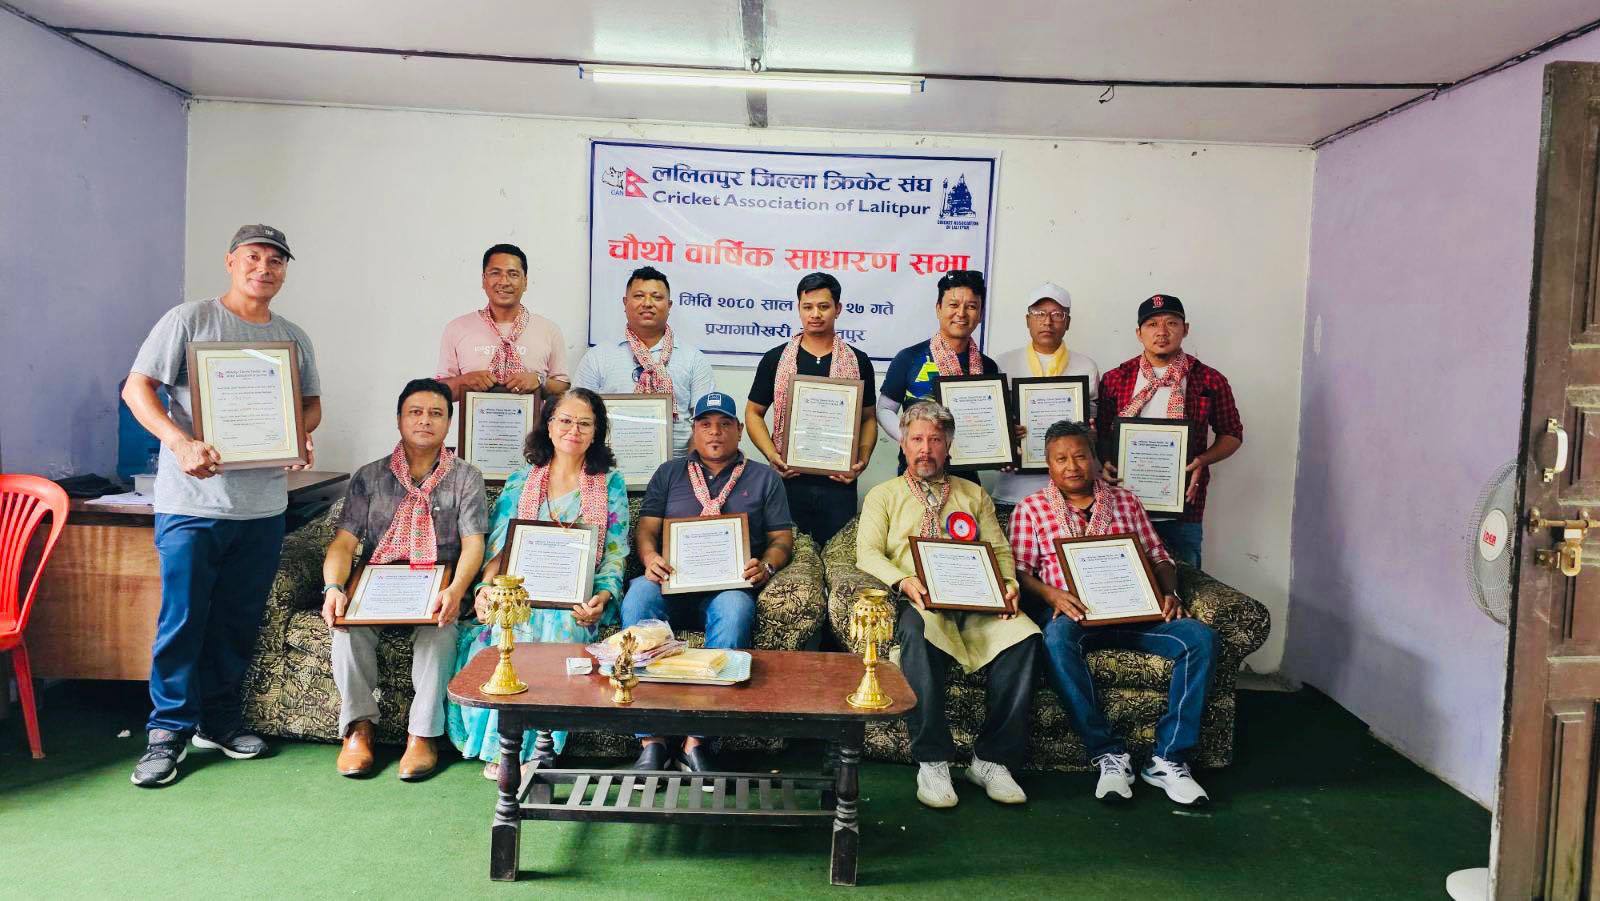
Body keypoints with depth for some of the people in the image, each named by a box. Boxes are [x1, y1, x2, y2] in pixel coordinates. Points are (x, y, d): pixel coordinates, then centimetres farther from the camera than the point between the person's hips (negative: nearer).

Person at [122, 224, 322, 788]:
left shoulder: (294, 338, 12)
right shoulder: (189, 320, -2)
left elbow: (311, 402, 20)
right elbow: (136, 388, -7)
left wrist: (300, 436, -3)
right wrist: (182, 444, -22)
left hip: (263, 504, 4)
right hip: (192, 500, -4)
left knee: (239, 620, 11)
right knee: (182, 617, -1)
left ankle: (219, 721, 25)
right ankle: (169, 731, 12)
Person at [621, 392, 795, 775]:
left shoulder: (764, 478, 21)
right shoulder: (669, 473, 25)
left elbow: (783, 538, 15)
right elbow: (646, 527, 15)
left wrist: (766, 566, -8)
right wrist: (650, 558, -8)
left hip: (729, 585, -1)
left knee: (735, 610, -38)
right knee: (638, 596, -34)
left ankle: (696, 742, -35)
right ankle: (652, 743, -33)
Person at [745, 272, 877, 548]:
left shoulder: (858, 362, 7)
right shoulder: (776, 359, 5)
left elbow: (868, 418, 10)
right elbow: (753, 413, 8)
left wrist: (862, 460, -7)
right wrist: (771, 455, -8)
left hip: (839, 481, 0)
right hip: (788, 478, 0)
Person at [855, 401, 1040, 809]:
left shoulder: (974, 495, 27)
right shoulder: (883, 495, 19)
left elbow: (1000, 550, 19)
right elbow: (867, 552, 4)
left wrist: (1008, 584, -3)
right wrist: (904, 581, -15)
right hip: (919, 602, -2)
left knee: (1023, 636, -29)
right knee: (919, 631, -39)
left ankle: (992, 759, -19)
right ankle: (932, 762, -29)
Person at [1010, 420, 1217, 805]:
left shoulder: (1126, 501, 19)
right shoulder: (1031, 509, 10)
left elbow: (1159, 556, 19)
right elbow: (1020, 571, 3)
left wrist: (1168, 593, -2)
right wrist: (1052, 594, -17)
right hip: (1069, 610, -3)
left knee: (1200, 637, -23)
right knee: (1057, 640, -39)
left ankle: (1168, 758, -19)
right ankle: (1108, 754, -28)